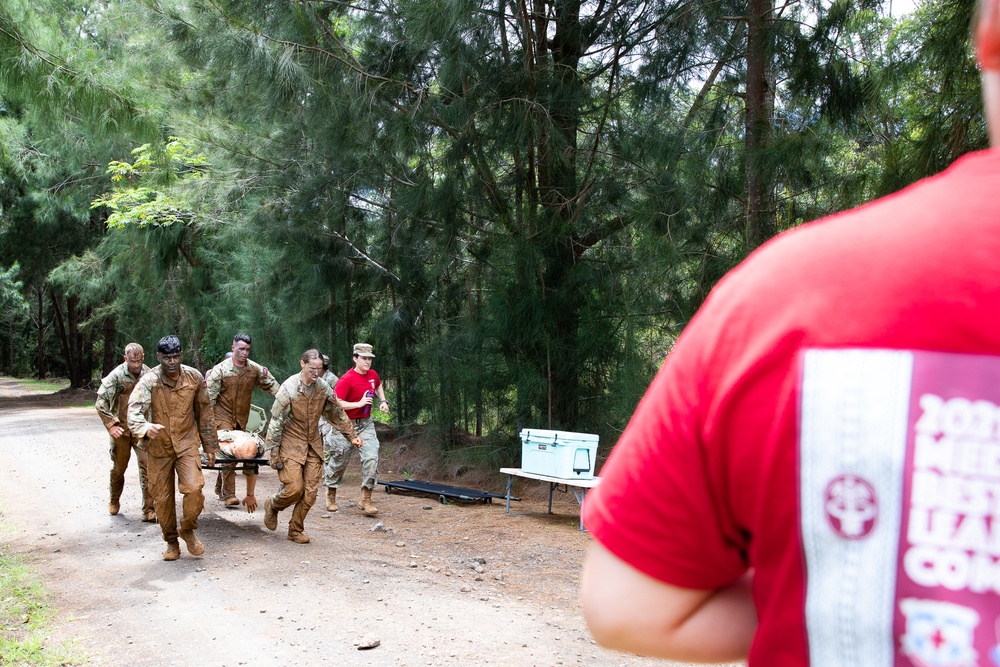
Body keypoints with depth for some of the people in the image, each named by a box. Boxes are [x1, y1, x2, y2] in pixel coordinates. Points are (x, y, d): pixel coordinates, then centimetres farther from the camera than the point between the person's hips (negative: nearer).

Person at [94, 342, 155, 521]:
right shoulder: (117, 375, -10)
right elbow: (101, 402, -7)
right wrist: (111, 425, -14)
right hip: (121, 429, -1)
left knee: (147, 466, -8)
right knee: (118, 468, 12)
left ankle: (148, 510, -4)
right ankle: (114, 501, 38)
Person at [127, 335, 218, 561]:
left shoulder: (194, 378, -6)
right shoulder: (148, 381, -14)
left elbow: (204, 412, 6)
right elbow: (134, 412, -29)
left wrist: (210, 445, 9)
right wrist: (145, 427, -52)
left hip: (187, 443, 0)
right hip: (158, 447, 0)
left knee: (194, 488, -17)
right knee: (162, 498, 7)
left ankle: (188, 530, 10)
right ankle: (171, 541, 29)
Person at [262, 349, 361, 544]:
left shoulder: (323, 387, -1)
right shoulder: (289, 388, -16)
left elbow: (337, 414, 14)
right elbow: (276, 422, -13)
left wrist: (351, 435, 14)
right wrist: (274, 454, -13)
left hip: (313, 445, 5)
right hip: (291, 445, -5)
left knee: (310, 492, 1)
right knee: (294, 488, -11)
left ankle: (296, 530, 17)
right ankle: (272, 505, 21)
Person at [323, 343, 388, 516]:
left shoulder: (373, 375, 1)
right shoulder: (346, 380, -19)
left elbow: (378, 386, 27)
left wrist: (383, 401, 10)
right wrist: (359, 403, -26)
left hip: (366, 424, 5)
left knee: (371, 458, -12)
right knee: (339, 461, 10)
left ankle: (366, 499, -5)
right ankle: (331, 496, 34)